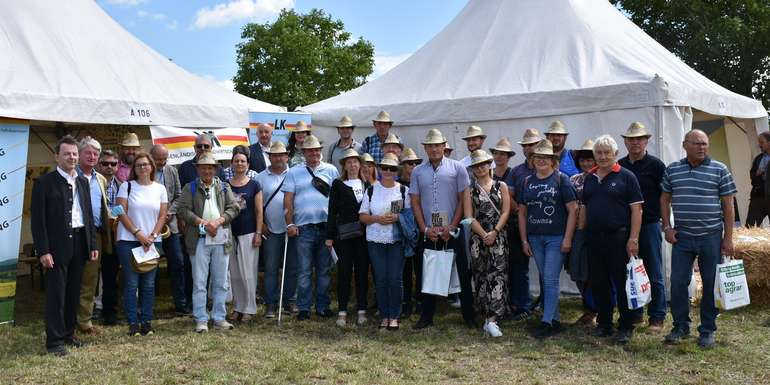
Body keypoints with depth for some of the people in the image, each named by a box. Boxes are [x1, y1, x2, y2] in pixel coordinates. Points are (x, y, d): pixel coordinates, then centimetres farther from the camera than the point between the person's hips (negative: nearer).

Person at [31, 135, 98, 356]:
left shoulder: (82, 182, 12)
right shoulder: (45, 183, -6)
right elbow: (38, 219, -9)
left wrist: (92, 244, 10)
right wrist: (43, 251, -15)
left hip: (79, 244, 6)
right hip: (57, 245, -6)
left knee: (74, 292, 13)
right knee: (56, 294, 0)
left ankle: (68, 333, 25)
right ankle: (54, 340, 7)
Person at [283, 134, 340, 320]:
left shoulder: (331, 170, 9)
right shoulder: (294, 172, 7)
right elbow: (288, 200, 4)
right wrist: (290, 224, -5)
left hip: (326, 226, 1)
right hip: (304, 227, -1)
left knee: (325, 270, 8)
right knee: (304, 270, 2)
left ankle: (323, 306, 18)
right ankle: (304, 308, 10)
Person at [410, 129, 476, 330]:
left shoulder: (457, 168, 1)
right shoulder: (417, 172, 7)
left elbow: (463, 200, -2)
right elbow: (415, 202, 6)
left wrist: (451, 227, -9)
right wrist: (425, 229, -3)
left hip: (454, 231, -2)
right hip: (428, 233, 2)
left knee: (462, 273, 2)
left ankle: (469, 316, 13)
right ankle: (427, 316, 19)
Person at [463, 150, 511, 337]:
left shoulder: (501, 186, 10)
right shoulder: (470, 190, 9)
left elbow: (505, 212, 1)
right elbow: (469, 217, 1)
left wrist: (494, 232, -12)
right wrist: (484, 235, -11)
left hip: (499, 237, -1)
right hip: (478, 237, 1)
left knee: (497, 275, -10)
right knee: (481, 276, 3)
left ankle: (491, 320, -14)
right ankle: (492, 317, 13)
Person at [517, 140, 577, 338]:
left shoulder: (561, 179, -5)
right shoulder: (527, 182, 8)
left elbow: (573, 209, -8)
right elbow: (522, 212, 11)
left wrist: (567, 238, -12)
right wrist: (524, 240, 7)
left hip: (556, 237, -5)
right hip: (535, 238, 5)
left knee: (551, 279, -6)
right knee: (544, 279, 11)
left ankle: (547, 321, 0)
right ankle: (555, 320, 21)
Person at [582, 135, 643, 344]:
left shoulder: (626, 177, -3)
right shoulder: (589, 179, 13)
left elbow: (636, 209, -8)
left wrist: (633, 239, -15)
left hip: (618, 237, -5)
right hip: (594, 238, 6)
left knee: (623, 284, 0)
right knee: (598, 283, 10)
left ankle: (626, 327, 10)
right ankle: (604, 324, 22)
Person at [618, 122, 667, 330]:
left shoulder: (655, 165, -3)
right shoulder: (619, 165, 10)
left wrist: (657, 216, -8)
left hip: (649, 225, -5)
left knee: (654, 274, 2)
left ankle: (657, 317, 10)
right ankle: (635, 313, 22)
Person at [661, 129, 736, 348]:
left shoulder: (720, 170, 0)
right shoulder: (672, 170, 6)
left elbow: (728, 205, 0)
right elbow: (665, 200, 14)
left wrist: (728, 237, -3)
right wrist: (667, 227, 3)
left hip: (711, 237, -1)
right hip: (682, 238, 2)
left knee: (711, 285, 5)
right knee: (678, 283, 2)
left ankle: (707, 330, 18)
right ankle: (681, 326, 18)